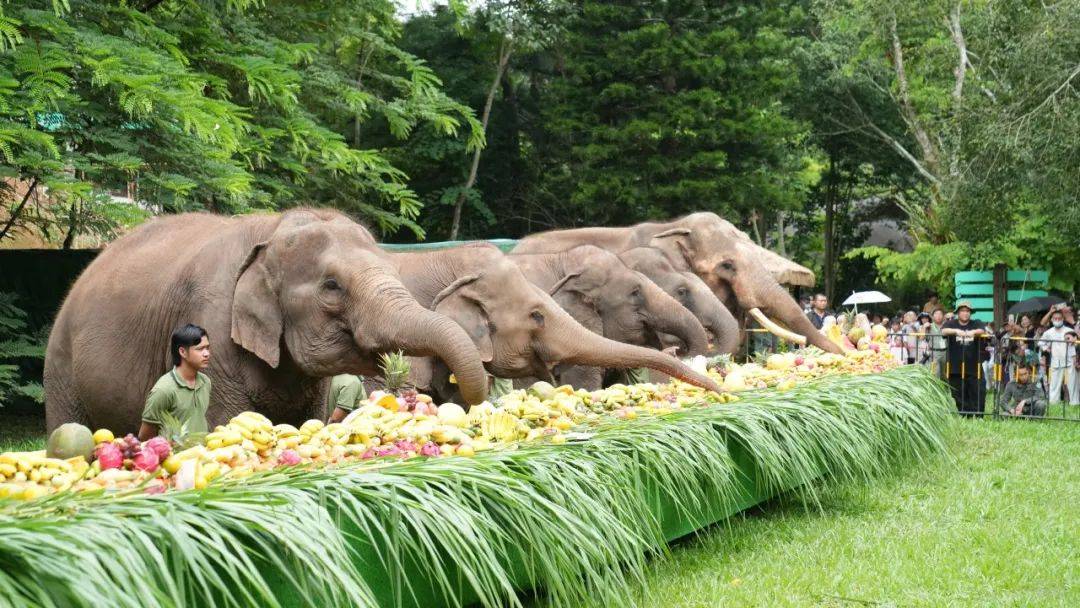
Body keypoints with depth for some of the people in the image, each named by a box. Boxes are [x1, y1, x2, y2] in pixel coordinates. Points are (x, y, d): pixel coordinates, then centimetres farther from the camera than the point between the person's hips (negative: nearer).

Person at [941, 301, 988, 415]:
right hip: (956, 368, 0)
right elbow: (943, 331, -13)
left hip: (974, 368, 0)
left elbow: (982, 331, -13)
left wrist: (973, 332, -34)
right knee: (959, 397, 5)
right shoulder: (951, 324, 7)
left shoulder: (976, 324, 9)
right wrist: (956, 331, -32)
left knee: (979, 394, -6)